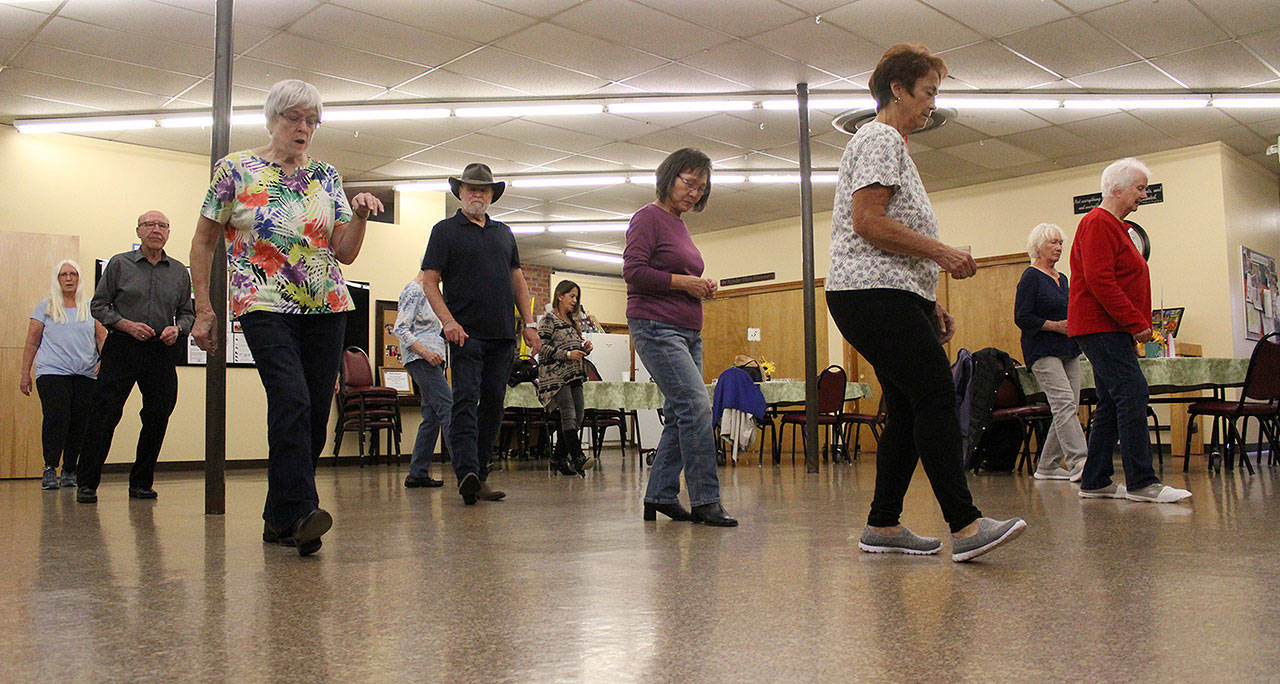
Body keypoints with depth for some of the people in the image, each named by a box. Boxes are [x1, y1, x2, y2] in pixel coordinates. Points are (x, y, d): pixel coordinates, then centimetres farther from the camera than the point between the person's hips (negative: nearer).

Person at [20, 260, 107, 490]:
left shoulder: (90, 307, 15)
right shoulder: (45, 306, 10)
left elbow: (102, 337, 12)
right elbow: (32, 342, 10)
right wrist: (24, 373, 7)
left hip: (85, 374, 2)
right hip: (52, 371, -2)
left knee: (80, 423, -3)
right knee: (56, 418, -16)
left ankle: (69, 471, 7)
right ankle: (50, 469, -7)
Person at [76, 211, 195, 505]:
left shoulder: (179, 271, 11)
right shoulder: (119, 264, 5)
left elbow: (187, 312, 16)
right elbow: (99, 305, 5)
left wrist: (177, 328, -5)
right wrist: (127, 325, -10)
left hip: (162, 351, 3)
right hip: (122, 348, -2)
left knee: (157, 418, 3)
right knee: (104, 415, -7)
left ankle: (141, 483, 15)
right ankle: (86, 483, 1)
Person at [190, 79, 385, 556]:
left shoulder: (326, 176, 13)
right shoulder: (236, 169, 4)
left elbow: (345, 253, 11)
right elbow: (203, 242, 7)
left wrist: (359, 217, -8)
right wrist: (203, 309, 2)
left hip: (326, 306, 4)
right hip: (264, 306, -4)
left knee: (315, 413, 2)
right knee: (292, 399, -23)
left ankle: (278, 518, 15)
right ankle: (298, 513, -23)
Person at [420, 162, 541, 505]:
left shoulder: (504, 232, 20)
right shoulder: (445, 230, 6)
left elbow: (517, 280, 21)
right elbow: (430, 281, -1)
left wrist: (529, 323, 12)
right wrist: (448, 320, -14)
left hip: (503, 335, 5)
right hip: (466, 332, -5)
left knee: (492, 405, 5)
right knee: (466, 402, -13)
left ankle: (480, 475, 12)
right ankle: (466, 472, -22)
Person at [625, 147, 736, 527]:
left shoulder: (679, 224, 21)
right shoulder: (649, 217, -4)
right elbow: (633, 272, -15)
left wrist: (701, 287, 8)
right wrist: (684, 282, -13)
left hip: (688, 331, 9)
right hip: (656, 326, -9)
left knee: (680, 415, 7)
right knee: (696, 404, -16)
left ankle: (660, 496, 14)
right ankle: (705, 500, -11)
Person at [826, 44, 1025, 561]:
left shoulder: (892, 146, 28)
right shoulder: (879, 140, -5)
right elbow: (867, 222, -18)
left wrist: (929, 304, 22)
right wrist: (940, 252, -13)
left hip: (890, 299, 11)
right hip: (873, 295, -11)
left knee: (910, 410, 7)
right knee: (937, 399, -15)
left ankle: (883, 526, 10)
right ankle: (965, 525, -16)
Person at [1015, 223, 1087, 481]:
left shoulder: (1062, 279, 20)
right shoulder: (1031, 277, -5)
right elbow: (1022, 317, -13)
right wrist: (1056, 325, -16)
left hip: (1068, 350, 8)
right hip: (1043, 351, -8)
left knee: (1069, 408, 4)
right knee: (1064, 402, -18)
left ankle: (1047, 466, 11)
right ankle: (1078, 463, -23)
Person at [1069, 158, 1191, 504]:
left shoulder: (1114, 226, 23)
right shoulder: (1098, 223, -10)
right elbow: (1099, 281, -20)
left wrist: (1137, 324, 14)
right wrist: (1136, 323, -19)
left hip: (1109, 329, 11)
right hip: (1101, 328, -11)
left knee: (1111, 403, 9)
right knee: (1132, 395, -14)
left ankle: (1095, 482, 12)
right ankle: (1141, 483, -14)